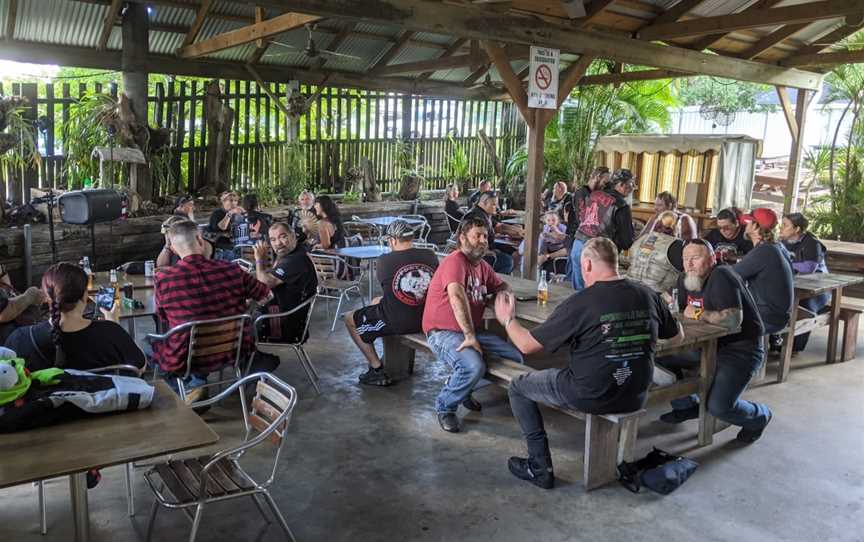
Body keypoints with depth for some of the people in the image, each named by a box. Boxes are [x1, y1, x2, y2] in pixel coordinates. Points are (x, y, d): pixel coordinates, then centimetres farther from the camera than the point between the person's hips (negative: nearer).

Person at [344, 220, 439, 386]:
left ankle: (377, 370, 14)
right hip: (426, 319, 6)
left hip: (397, 323, -6)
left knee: (350, 320, 17)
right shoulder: (430, 256, -4)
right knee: (376, 302, 32)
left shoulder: (385, 260, -15)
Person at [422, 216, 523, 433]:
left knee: (518, 356, -3)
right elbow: (457, 297, -29)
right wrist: (470, 336, -32)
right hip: (443, 332, -9)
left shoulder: (482, 265, 14)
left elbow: (502, 286, 30)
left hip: (472, 331, 9)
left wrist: (503, 295, 3)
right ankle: (445, 406, -5)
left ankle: (463, 389, 12)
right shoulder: (455, 261, -14)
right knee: (474, 367, -34)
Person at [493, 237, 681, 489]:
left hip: (591, 397, -6)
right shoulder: (648, 296, -4)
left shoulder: (579, 303, -18)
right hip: (636, 398, 6)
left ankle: (540, 467, 13)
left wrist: (508, 319, 7)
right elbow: (677, 334, 14)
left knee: (518, 387, 14)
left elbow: (527, 345, -12)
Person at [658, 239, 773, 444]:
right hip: (710, 344, 8)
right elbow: (684, 314, 15)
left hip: (740, 348, -8)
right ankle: (687, 405, 19)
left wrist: (698, 314, -20)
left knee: (718, 406, -21)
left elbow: (733, 320, -32)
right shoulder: (685, 279, 5)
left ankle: (760, 416, 15)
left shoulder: (721, 277, -22)